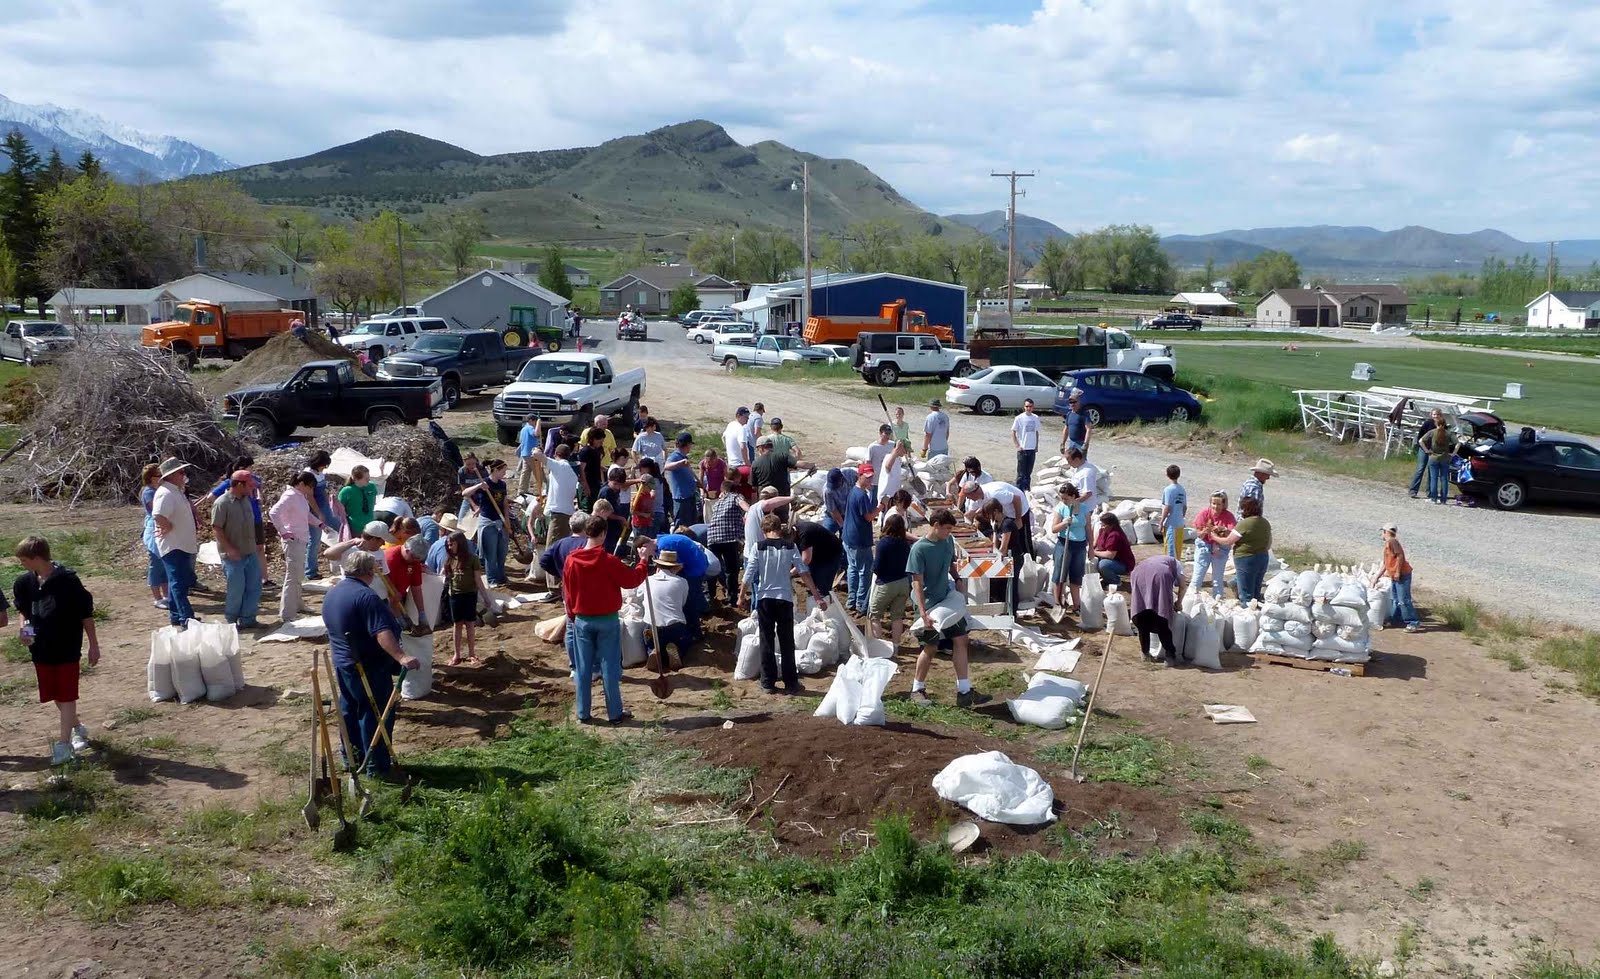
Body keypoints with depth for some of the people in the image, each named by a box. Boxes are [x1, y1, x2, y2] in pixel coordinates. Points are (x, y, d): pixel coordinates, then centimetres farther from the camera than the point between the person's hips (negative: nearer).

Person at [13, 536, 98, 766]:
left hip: (67, 648, -6)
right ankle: (77, 728, 36)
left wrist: (93, 644, -6)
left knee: (66, 696, -1)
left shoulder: (67, 580, -17)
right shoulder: (25, 582, -1)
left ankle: (63, 743, 3)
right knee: (56, 696, 16)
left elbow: (86, 614, -10)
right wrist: (24, 628, -3)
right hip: (41, 649, 6)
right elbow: (23, 609, 17)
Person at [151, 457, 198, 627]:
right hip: (172, 545, -10)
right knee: (179, 583, -10)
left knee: (178, 581, 17)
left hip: (182, 544, 10)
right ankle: (186, 618, -12)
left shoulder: (177, 491, 13)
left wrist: (194, 530, 16)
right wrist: (169, 527, -19)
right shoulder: (165, 493, -19)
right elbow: (158, 516, -34)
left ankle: (175, 615, 26)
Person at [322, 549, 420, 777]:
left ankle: (352, 758, 29)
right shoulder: (366, 596, -22)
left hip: (342, 663, 9)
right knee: (376, 714, -1)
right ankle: (376, 766, 3)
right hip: (369, 667, -9)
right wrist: (401, 656, -41)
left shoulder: (331, 594, 9)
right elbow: (382, 632, -34)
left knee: (349, 710, 18)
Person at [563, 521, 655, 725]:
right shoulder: (609, 561, -16)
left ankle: (583, 714, 14)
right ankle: (615, 713, 10)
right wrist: (644, 559, 4)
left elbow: (568, 593, 4)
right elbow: (632, 580, -8)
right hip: (607, 620, -3)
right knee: (609, 669, 4)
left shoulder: (571, 560, -4)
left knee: (583, 669, 9)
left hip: (581, 621, 3)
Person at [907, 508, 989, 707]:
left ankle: (964, 691, 9)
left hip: (948, 600, 7)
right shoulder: (919, 549, -19)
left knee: (960, 640, 4)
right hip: (929, 605, -7)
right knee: (930, 648, 1)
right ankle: (917, 689, 19)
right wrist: (923, 613, -27)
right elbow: (917, 582, -22)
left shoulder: (948, 541, 1)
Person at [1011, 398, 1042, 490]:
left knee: (1029, 472, 11)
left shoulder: (1036, 418, 4)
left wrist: (1036, 446, 11)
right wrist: (1017, 446, -10)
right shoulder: (1019, 418, -8)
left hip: (1032, 449, 4)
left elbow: (1036, 432, 13)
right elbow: (1013, 432, -5)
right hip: (1022, 449, -4)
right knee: (1021, 473, -1)